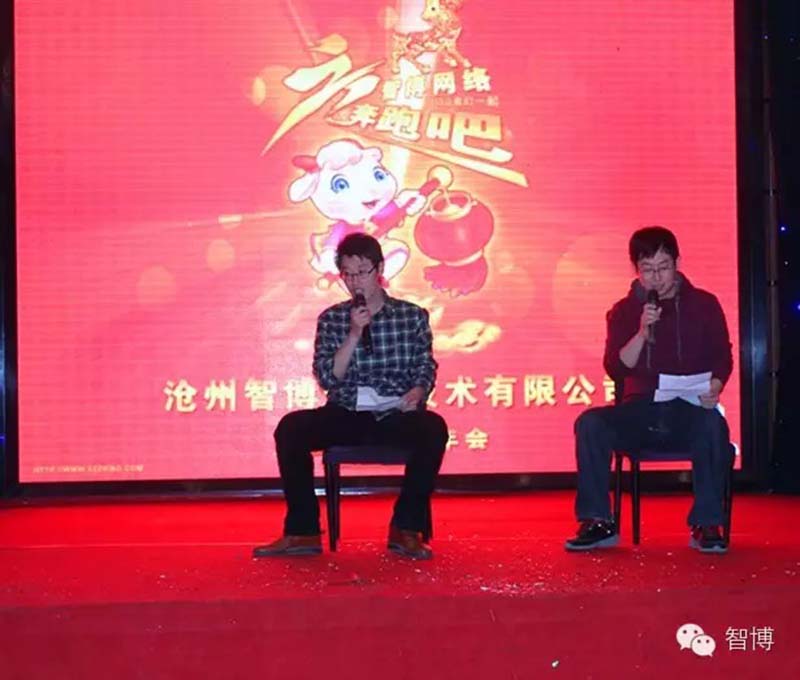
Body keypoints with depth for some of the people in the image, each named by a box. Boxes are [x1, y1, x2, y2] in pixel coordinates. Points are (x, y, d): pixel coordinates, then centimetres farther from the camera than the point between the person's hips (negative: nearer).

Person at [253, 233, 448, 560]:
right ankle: (303, 531, -18)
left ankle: (406, 529, -19)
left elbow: (426, 368, 7)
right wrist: (354, 334, -11)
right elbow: (327, 378, 0)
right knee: (290, 427, -26)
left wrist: (416, 393, -16)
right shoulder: (331, 319, 8)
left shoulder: (413, 316, 8)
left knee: (433, 428, -34)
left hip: (396, 415, -1)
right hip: (346, 414, 1)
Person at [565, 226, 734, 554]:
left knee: (713, 425, -36)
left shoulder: (703, 304, 8)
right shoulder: (624, 310, 8)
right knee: (590, 422, -26)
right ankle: (598, 523, -19)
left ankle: (706, 525, -23)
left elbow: (722, 358, 7)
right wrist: (642, 332, -17)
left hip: (690, 411, -1)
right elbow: (615, 369, -1)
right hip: (641, 411, 1)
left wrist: (714, 388, -15)